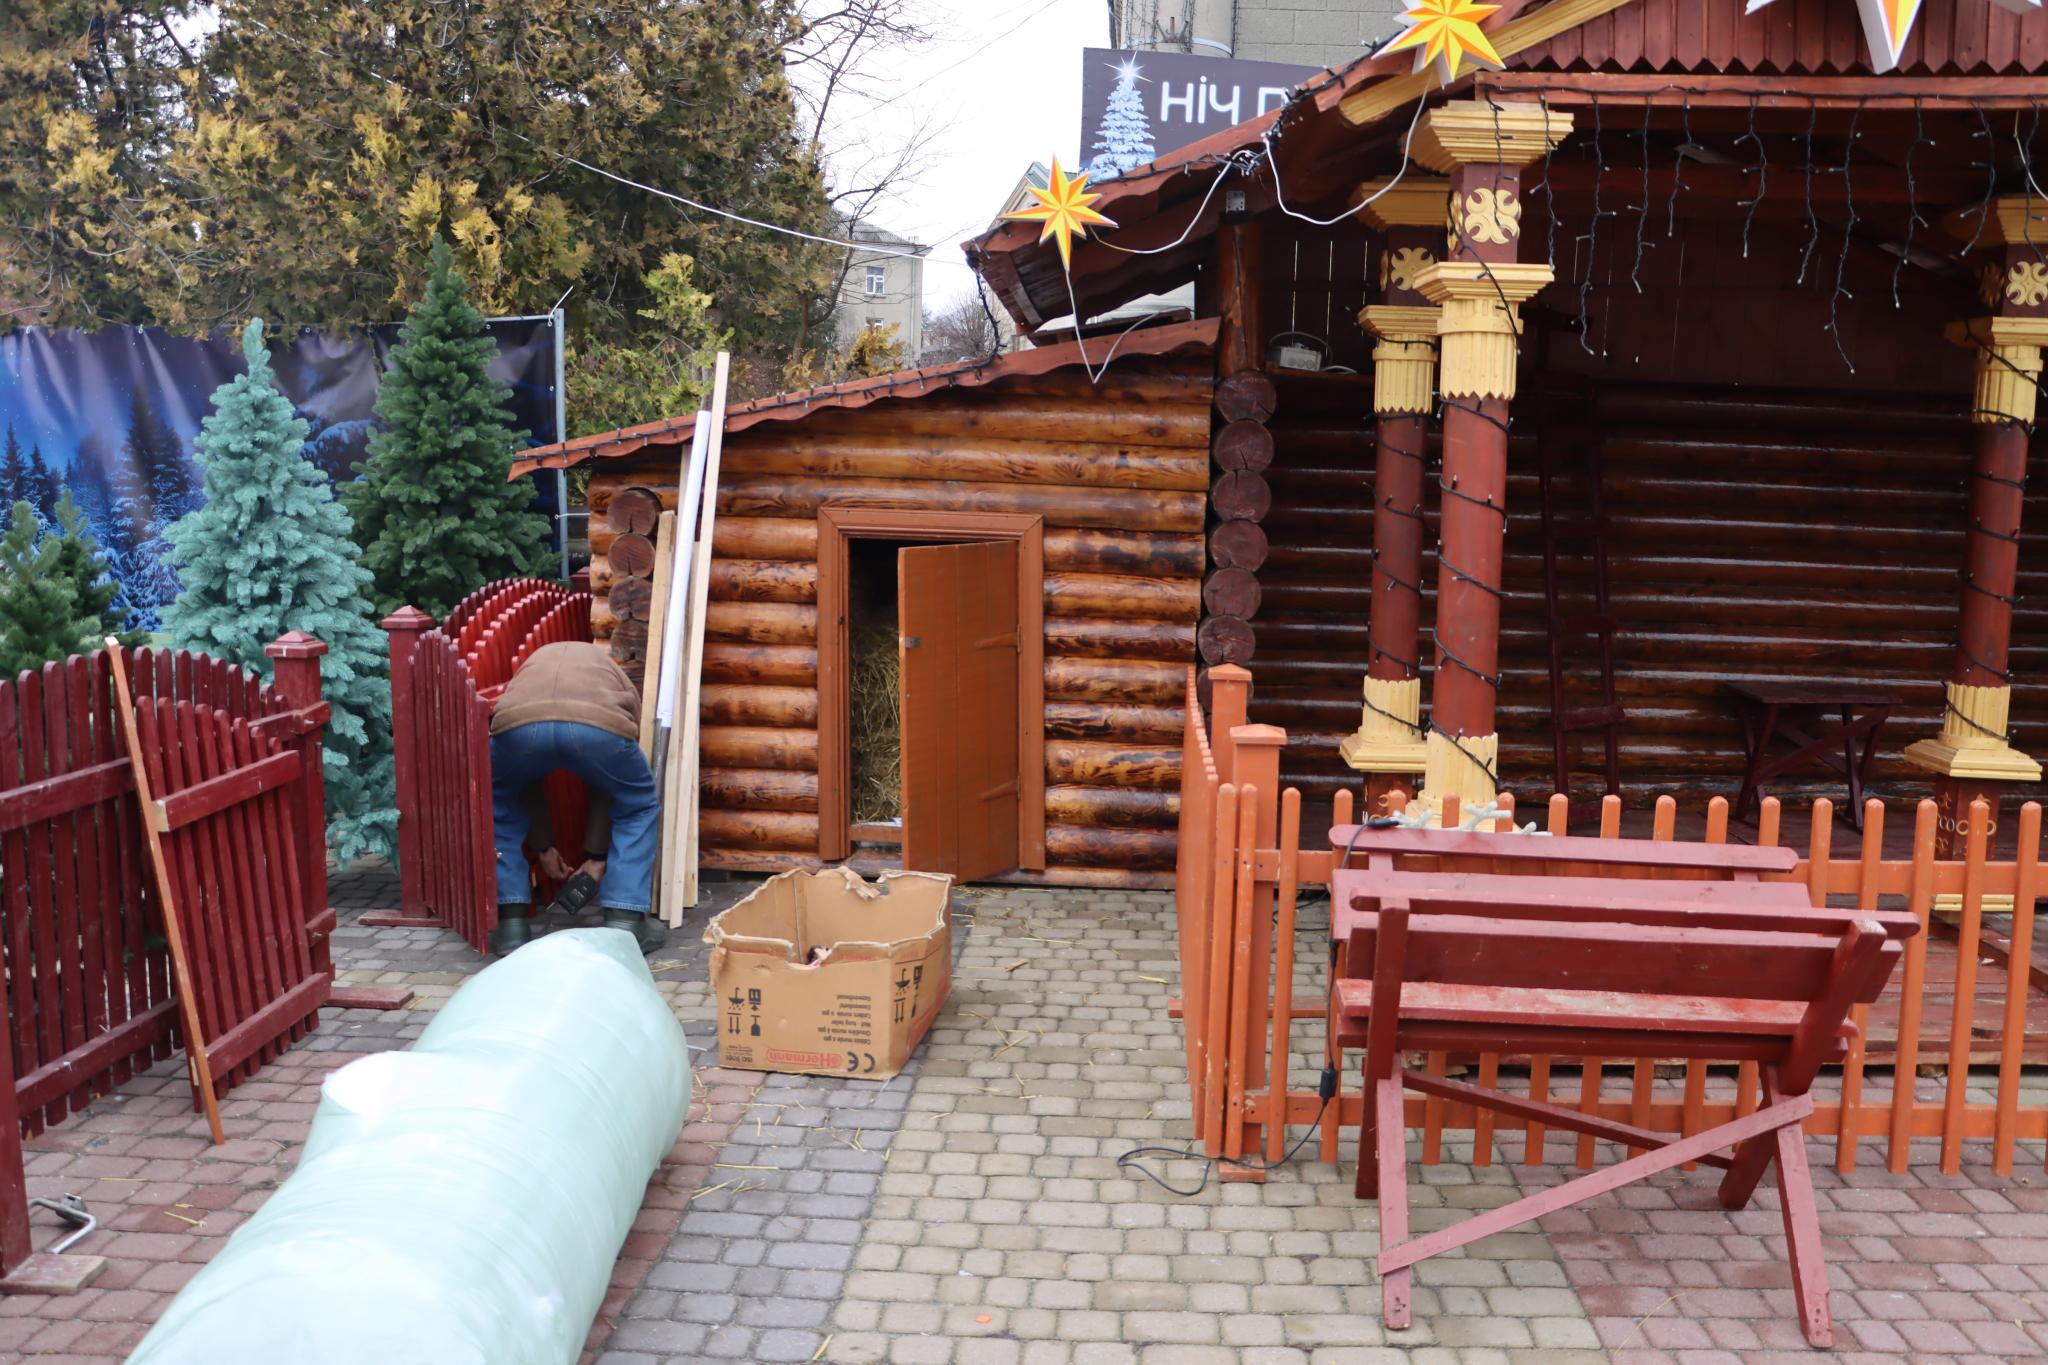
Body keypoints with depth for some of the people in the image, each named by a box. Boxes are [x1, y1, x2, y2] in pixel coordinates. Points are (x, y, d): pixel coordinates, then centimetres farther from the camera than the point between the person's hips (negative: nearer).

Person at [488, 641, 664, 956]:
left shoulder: (532, 664, 45)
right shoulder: (619, 679, 42)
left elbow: (526, 779, 44)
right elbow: (613, 786, 40)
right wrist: (598, 856, 46)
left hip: (518, 723, 1)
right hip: (599, 724, -1)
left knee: (501, 805, 32)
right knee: (638, 807, 28)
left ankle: (512, 924, 26)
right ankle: (624, 926, 20)